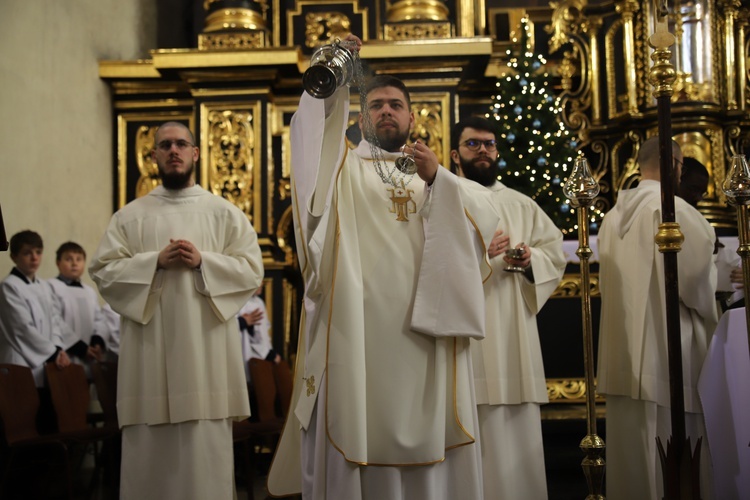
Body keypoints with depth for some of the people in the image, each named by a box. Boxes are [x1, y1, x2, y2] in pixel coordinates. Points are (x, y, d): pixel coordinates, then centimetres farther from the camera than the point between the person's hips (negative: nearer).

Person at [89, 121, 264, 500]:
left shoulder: (225, 213, 9)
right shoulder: (129, 216, 11)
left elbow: (253, 270, 2)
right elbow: (102, 270, 2)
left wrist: (203, 261, -12)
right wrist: (155, 261, -11)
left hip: (206, 352, 0)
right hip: (149, 354, 1)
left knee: (206, 451, -1)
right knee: (149, 451, 1)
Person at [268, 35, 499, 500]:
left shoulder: (436, 175, 19)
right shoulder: (343, 169, 14)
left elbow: (486, 216, 1)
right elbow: (314, 129, -7)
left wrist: (437, 179, -13)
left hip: (425, 343, 2)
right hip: (356, 338, -2)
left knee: (429, 445, 3)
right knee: (357, 441, -1)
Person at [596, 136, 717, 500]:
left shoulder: (614, 216, 12)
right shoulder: (671, 207, -11)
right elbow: (697, 279, -13)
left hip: (625, 353, 8)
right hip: (666, 351, -7)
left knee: (633, 451, 13)